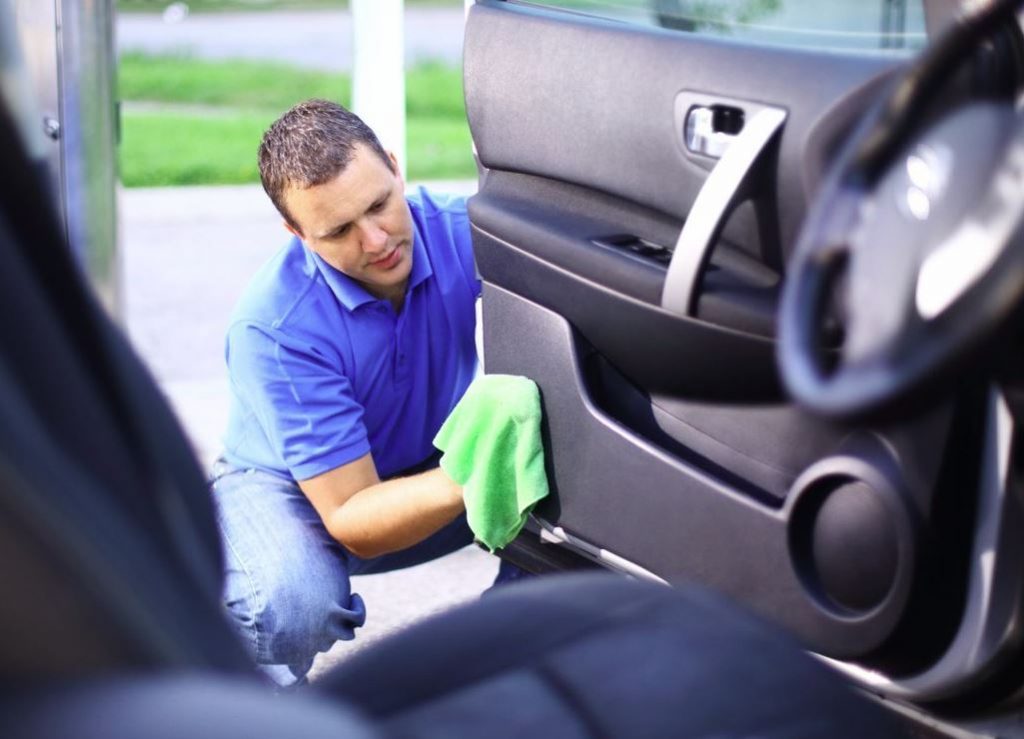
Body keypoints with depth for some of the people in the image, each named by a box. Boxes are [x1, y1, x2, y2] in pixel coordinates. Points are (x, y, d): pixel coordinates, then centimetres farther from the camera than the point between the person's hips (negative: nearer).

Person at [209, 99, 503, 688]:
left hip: (431, 467, 4)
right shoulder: (274, 326, -31)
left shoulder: (461, 230, -23)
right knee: (292, 605, -37)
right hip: (291, 486, -4)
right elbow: (354, 520, -31)